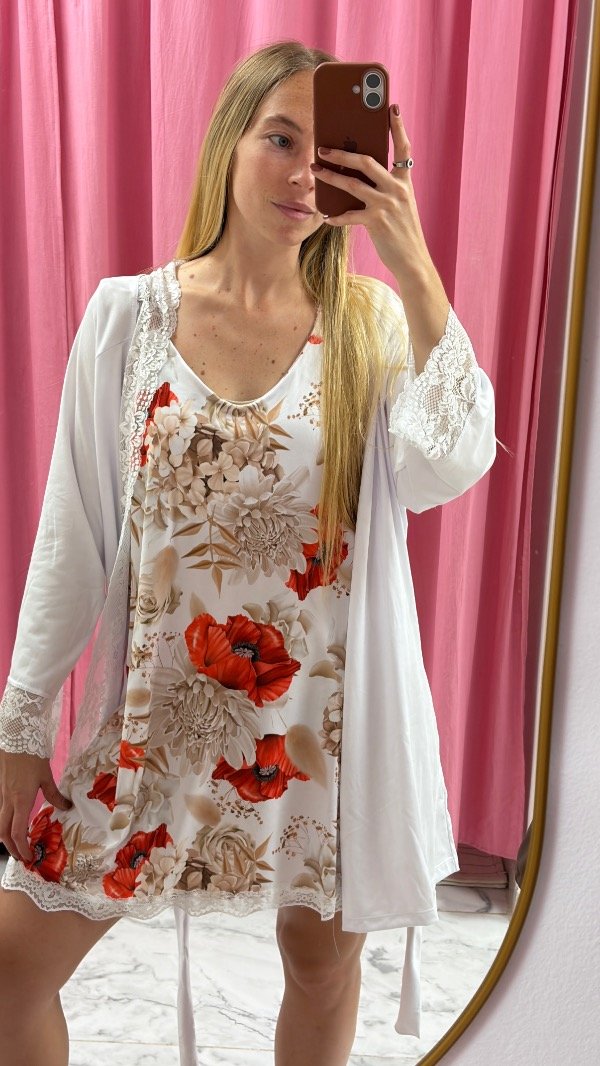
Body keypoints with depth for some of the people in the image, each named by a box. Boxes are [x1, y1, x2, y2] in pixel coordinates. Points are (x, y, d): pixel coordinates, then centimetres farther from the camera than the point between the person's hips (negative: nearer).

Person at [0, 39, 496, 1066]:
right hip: (158, 706, 1)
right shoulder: (129, 312, -4)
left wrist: (415, 270, -23)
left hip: (323, 709, 1)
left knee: (323, 959, 19)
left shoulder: (373, 324, -3)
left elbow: (447, 470, -22)